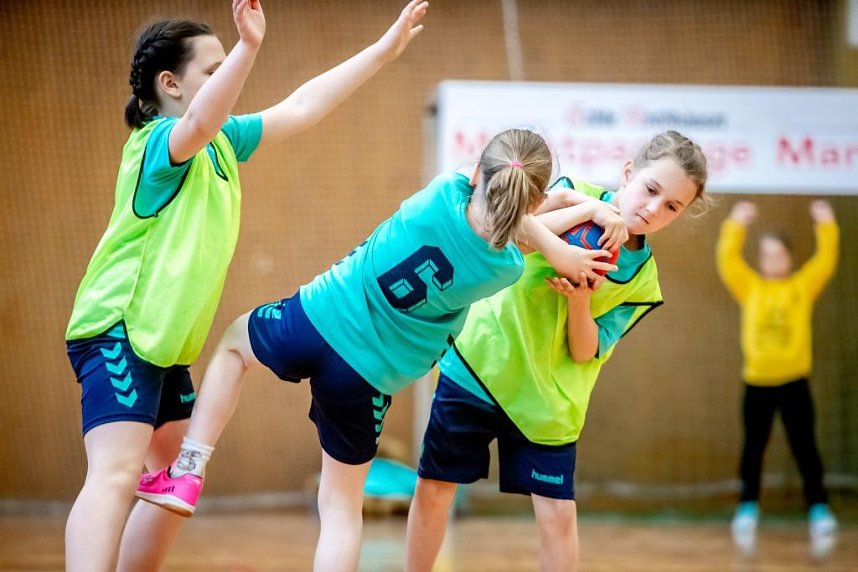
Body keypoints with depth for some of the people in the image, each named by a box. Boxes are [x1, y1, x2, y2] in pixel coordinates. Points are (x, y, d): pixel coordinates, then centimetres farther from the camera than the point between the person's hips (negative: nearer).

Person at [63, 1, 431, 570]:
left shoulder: (223, 142, 13)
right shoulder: (159, 140, -13)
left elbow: (301, 108, 21)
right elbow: (197, 125, -38)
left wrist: (383, 50, 22)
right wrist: (248, 47, -52)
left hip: (165, 345, 10)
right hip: (118, 330, -10)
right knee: (117, 473, -23)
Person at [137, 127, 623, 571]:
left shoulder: (446, 193, -18)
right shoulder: (506, 270, -17)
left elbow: (491, 213, 4)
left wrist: (559, 249, 6)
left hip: (319, 319, 1)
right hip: (369, 376, -1)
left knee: (234, 342, 34)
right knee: (343, 507, 17)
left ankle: (187, 474, 25)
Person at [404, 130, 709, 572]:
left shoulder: (642, 279, -4)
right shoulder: (571, 195, -9)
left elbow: (585, 352, -7)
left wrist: (580, 300, -26)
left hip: (545, 400, 1)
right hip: (476, 363, -1)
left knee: (558, 518, -2)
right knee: (433, 490, 6)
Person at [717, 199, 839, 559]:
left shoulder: (803, 286, 6)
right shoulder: (750, 288, 6)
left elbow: (826, 261, -4)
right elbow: (728, 261, -4)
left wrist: (826, 226, -14)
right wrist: (736, 226, -15)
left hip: (794, 382, -1)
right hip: (757, 382, 1)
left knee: (805, 449, -2)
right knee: (753, 450, 7)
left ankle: (819, 512, 0)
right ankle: (747, 511, 14)